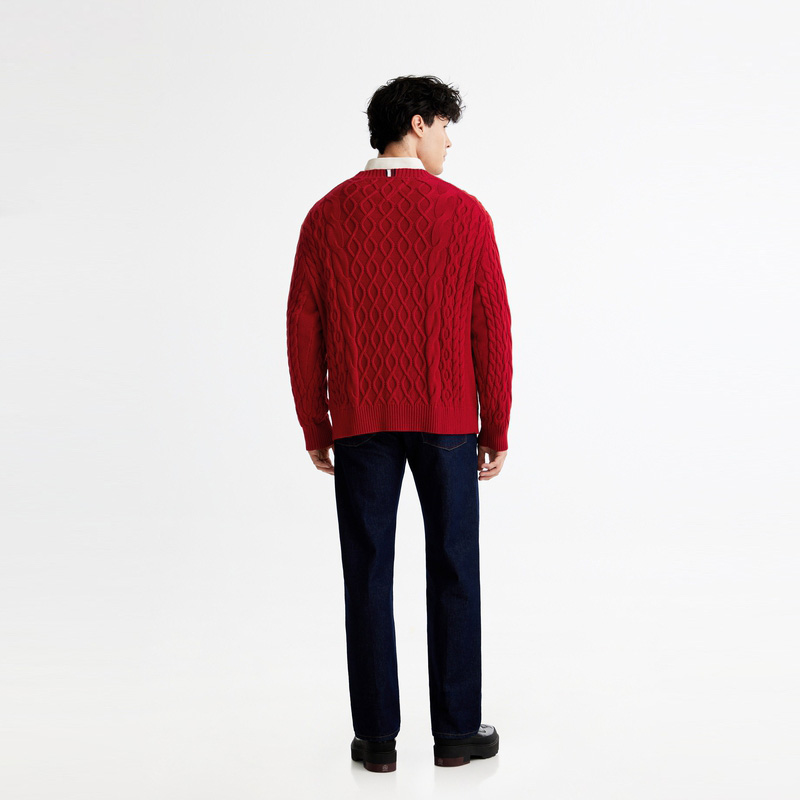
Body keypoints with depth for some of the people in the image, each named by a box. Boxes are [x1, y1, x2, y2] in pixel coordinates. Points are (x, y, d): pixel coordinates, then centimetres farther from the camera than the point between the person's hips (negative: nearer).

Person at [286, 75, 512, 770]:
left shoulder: (328, 215, 1)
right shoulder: (464, 214, -4)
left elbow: (303, 329, 1)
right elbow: (492, 328, -4)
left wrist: (315, 429, 9)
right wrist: (497, 430, 4)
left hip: (360, 423, 1)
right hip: (447, 421, -1)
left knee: (369, 575, 7)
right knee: (452, 571, 9)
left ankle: (377, 737, 13)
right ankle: (457, 731, 17)